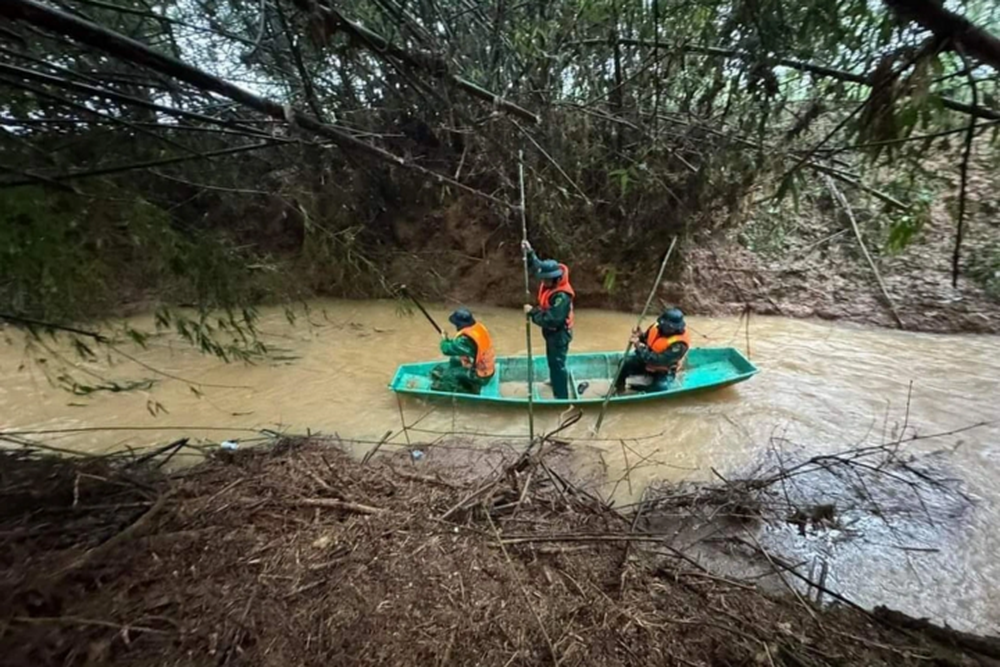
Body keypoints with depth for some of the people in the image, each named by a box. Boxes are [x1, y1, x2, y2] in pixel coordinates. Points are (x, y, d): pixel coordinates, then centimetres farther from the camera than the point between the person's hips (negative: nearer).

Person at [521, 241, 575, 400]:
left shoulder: (562, 296, -36)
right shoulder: (550, 282, -9)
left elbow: (551, 320, -38)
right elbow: (537, 265, 9)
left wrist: (533, 312, -29)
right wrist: (529, 252, -5)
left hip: (559, 334, -10)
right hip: (551, 331, 10)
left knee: (557, 363, -1)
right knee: (552, 359, 30)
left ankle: (562, 396, 11)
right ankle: (555, 379, 55)